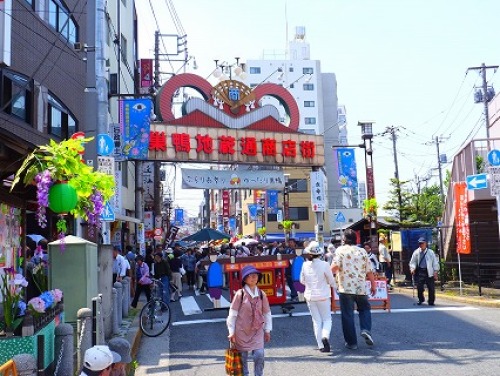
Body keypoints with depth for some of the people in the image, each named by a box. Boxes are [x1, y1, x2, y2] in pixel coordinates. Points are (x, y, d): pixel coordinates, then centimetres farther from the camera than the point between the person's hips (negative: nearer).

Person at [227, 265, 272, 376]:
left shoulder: (261, 294, -2)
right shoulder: (240, 294, -13)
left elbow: (267, 313, 7)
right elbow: (232, 313, -8)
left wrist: (267, 330, 8)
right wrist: (232, 332, -6)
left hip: (257, 330, 2)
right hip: (241, 330, -2)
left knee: (259, 355, -9)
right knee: (243, 357, 9)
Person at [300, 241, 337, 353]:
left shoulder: (305, 265, -7)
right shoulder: (324, 265, -15)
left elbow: (302, 281, 5)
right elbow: (331, 281, -6)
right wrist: (332, 285, 16)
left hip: (310, 296, 2)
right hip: (323, 296, -2)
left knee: (316, 321, 12)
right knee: (327, 319, 12)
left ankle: (321, 346, 12)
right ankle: (325, 336, -15)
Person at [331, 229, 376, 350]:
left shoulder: (340, 250, -3)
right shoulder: (362, 251, 6)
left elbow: (335, 266, -17)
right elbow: (369, 271, 6)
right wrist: (373, 285, 16)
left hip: (345, 288, -3)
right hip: (361, 287, 3)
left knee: (347, 315, 5)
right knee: (364, 309, 23)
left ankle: (351, 342, 8)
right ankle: (366, 330, 0)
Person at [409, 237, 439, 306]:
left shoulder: (430, 252, 2)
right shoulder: (416, 252, 5)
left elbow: (435, 262, 5)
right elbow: (412, 262, 11)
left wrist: (435, 272, 0)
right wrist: (412, 269, -5)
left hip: (429, 272, -1)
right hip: (420, 271, 1)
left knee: (431, 287, 0)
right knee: (419, 287, -2)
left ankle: (431, 301, 15)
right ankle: (421, 299, 19)